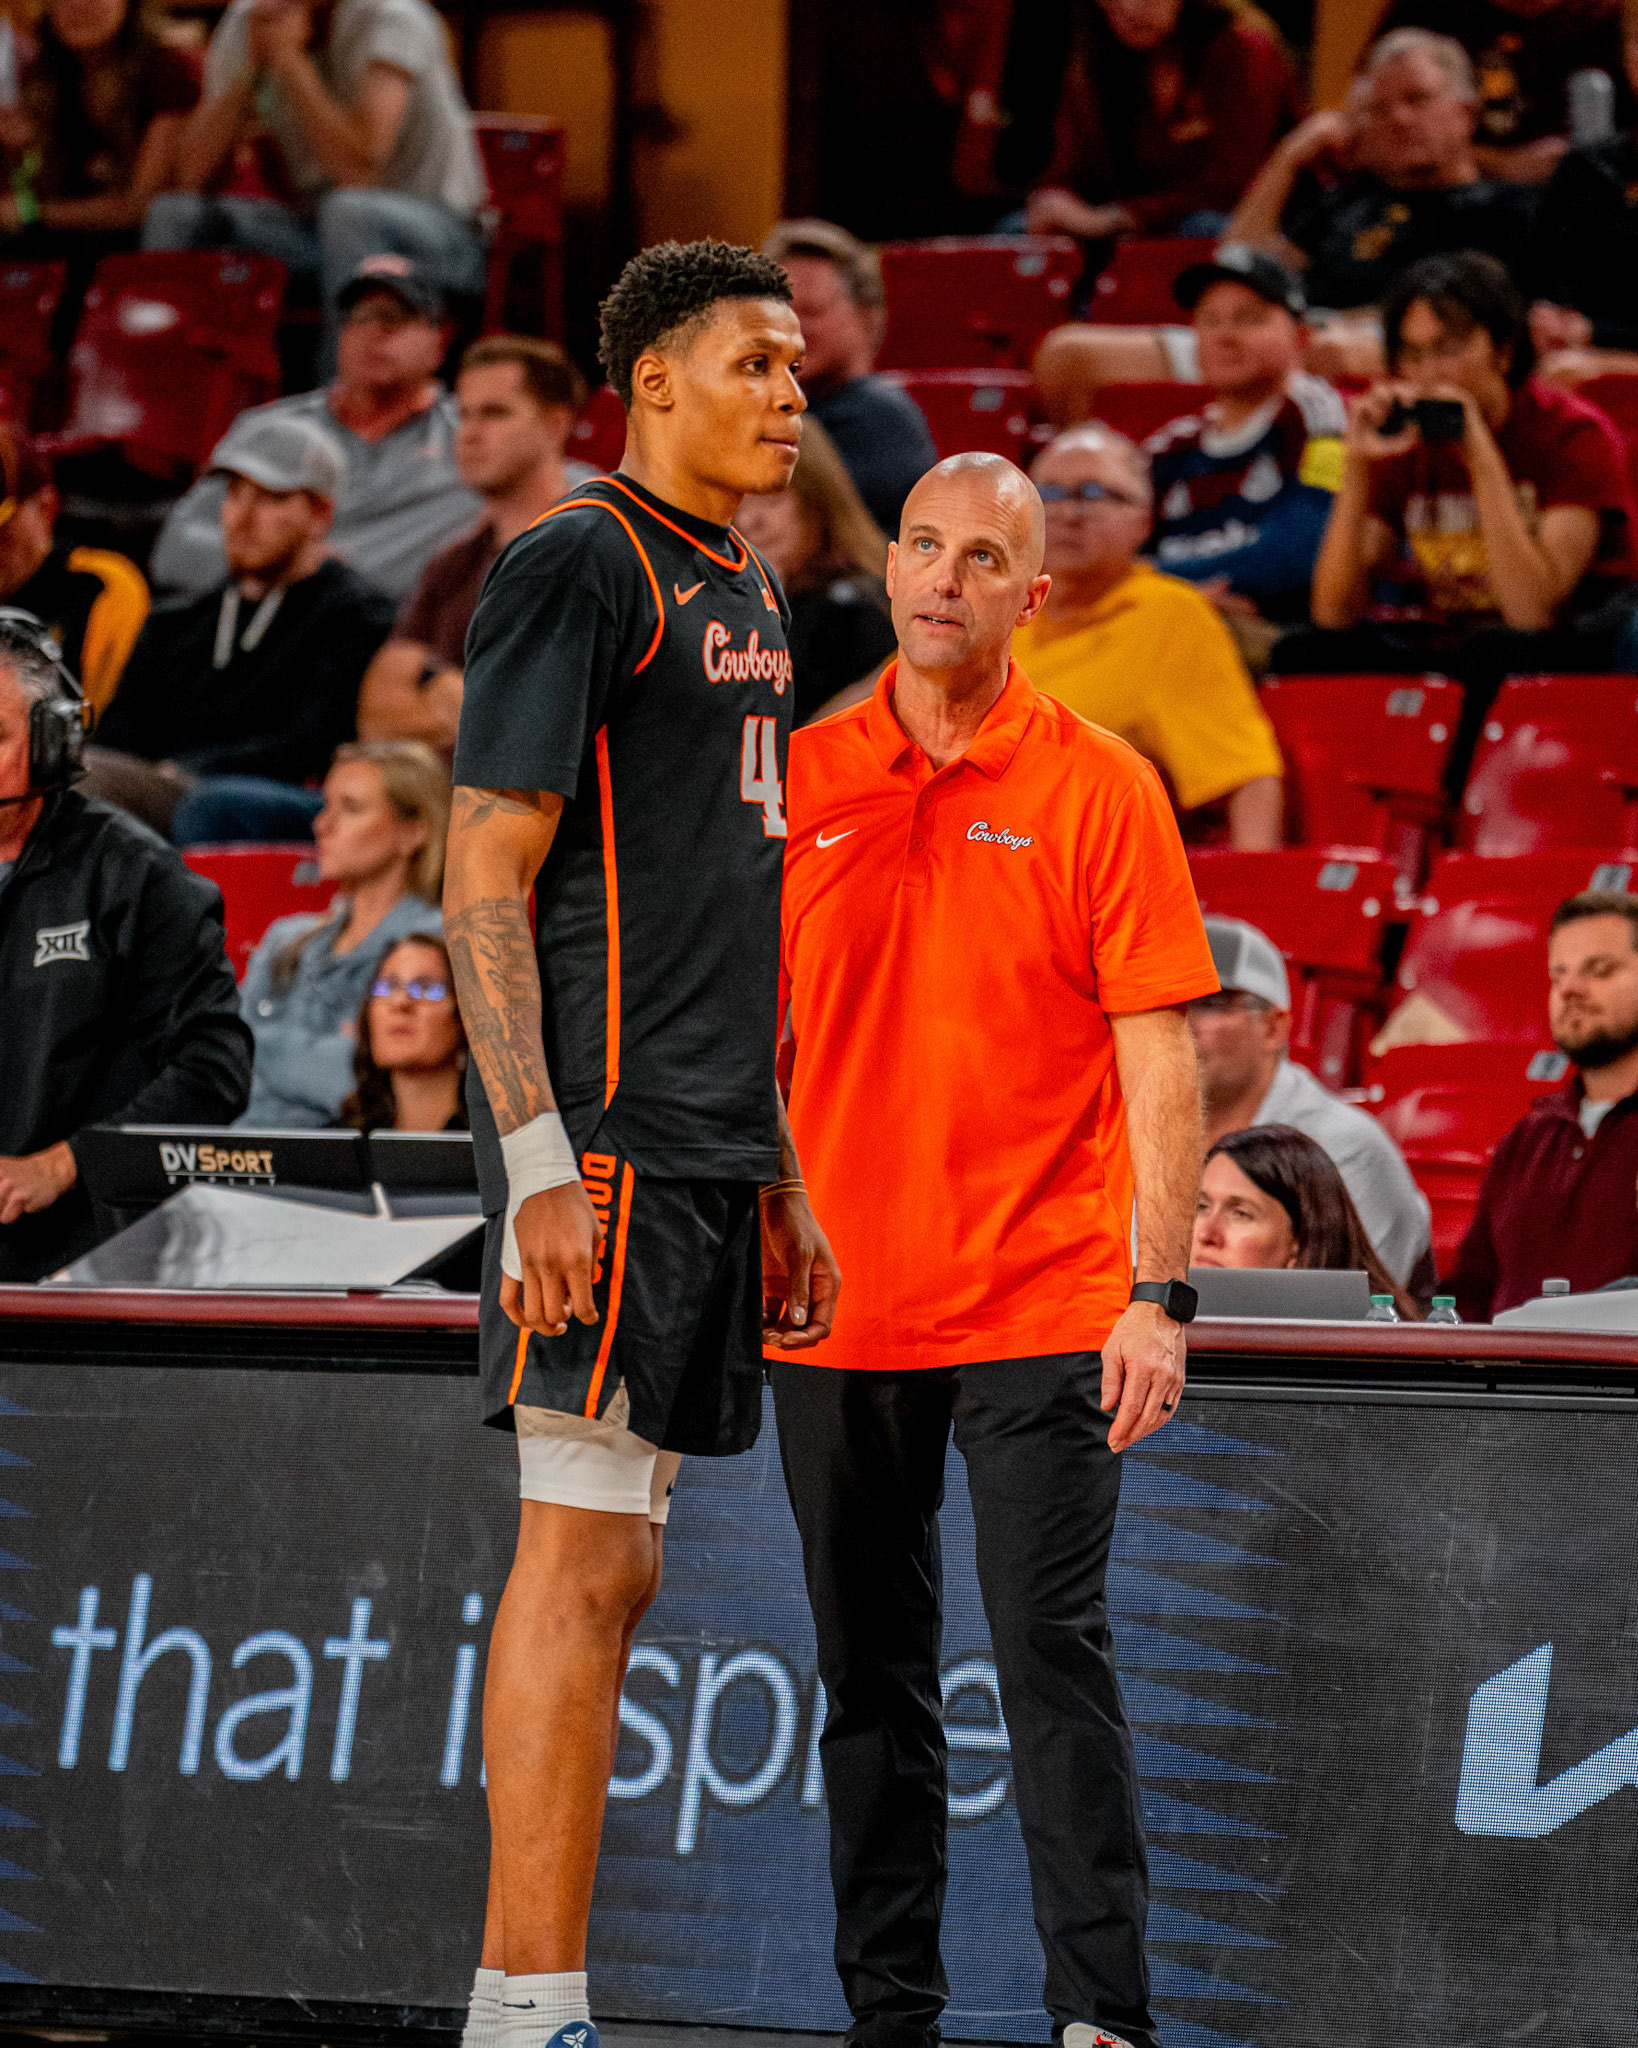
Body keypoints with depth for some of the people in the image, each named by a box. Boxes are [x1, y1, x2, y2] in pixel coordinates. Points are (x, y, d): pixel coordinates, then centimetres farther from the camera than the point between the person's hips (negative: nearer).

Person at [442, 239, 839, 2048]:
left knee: (614, 1562, 9)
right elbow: (486, 881, -14)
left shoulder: (740, 586, 20)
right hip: (599, 1142, -9)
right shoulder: (576, 569, -8)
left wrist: (778, 1179, 23)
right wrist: (538, 1162, -22)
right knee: (585, 1555, -11)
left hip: (708, 1151, 9)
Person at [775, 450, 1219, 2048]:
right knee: (870, 1680, 8)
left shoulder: (1098, 790, -1)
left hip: (1038, 1309, -3)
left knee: (1052, 1659, -10)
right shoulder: (798, 778, 7)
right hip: (833, 1309, 4)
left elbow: (1157, 1061, -4)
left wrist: (1159, 1292, -12)